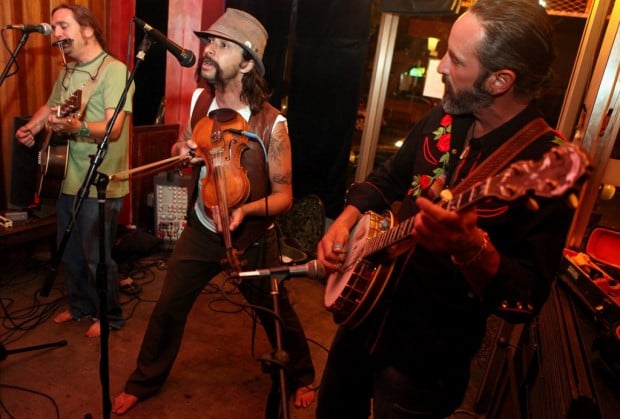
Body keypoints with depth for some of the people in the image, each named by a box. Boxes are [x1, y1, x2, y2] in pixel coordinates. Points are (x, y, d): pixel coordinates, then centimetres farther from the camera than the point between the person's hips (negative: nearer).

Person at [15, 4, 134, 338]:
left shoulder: (115, 70, -13)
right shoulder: (68, 72, 14)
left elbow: (114, 128, -24)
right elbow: (50, 107, 29)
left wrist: (76, 126, -40)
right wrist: (31, 127, 11)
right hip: (69, 180, 8)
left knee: (96, 257, 2)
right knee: (69, 253, 19)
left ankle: (110, 317, 22)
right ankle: (80, 305, 39)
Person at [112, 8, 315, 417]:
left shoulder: (271, 124, -23)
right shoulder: (199, 99, -8)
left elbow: (284, 196, -16)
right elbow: (184, 146, 10)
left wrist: (244, 210, -34)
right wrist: (181, 150, -14)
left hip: (253, 237, -3)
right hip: (202, 227, 4)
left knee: (277, 315, 13)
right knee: (169, 305, 12)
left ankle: (301, 377, 43)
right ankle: (144, 381, 39)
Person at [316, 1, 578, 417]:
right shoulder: (444, 118, -3)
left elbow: (527, 299, -24)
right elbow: (388, 177, 12)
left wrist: (470, 247, -42)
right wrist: (346, 221, -2)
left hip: (428, 357, -6)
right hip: (365, 316, 7)